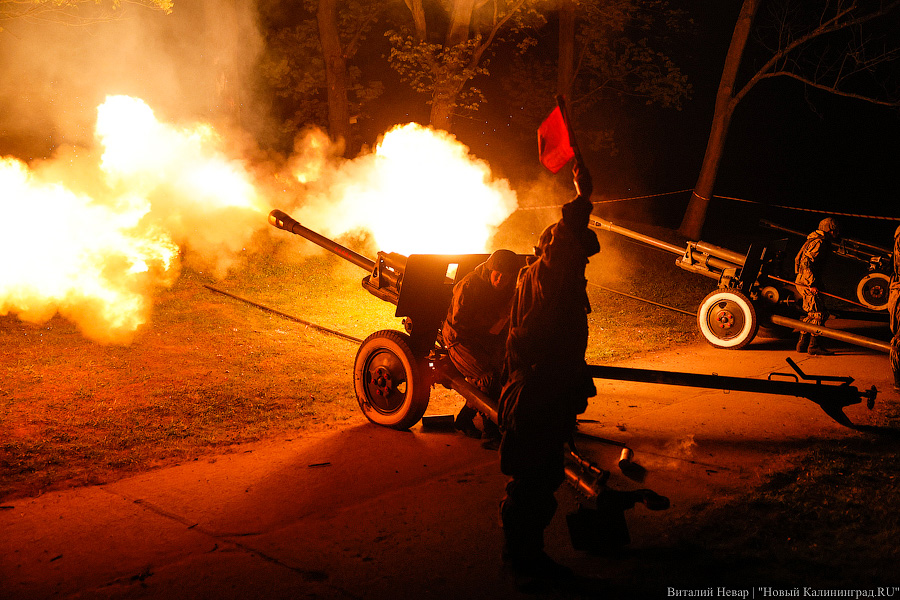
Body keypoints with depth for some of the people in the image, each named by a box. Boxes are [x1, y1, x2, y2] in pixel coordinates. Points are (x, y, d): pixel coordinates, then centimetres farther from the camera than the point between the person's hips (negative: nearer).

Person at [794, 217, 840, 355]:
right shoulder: (819, 243, -14)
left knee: (812, 314, 16)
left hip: (802, 281, 10)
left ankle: (802, 343, 20)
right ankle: (813, 345, -3)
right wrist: (812, 284, -25)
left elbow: (798, 259, 23)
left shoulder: (815, 240, 18)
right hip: (806, 283, -10)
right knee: (819, 314, -7)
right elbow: (806, 262, -24)